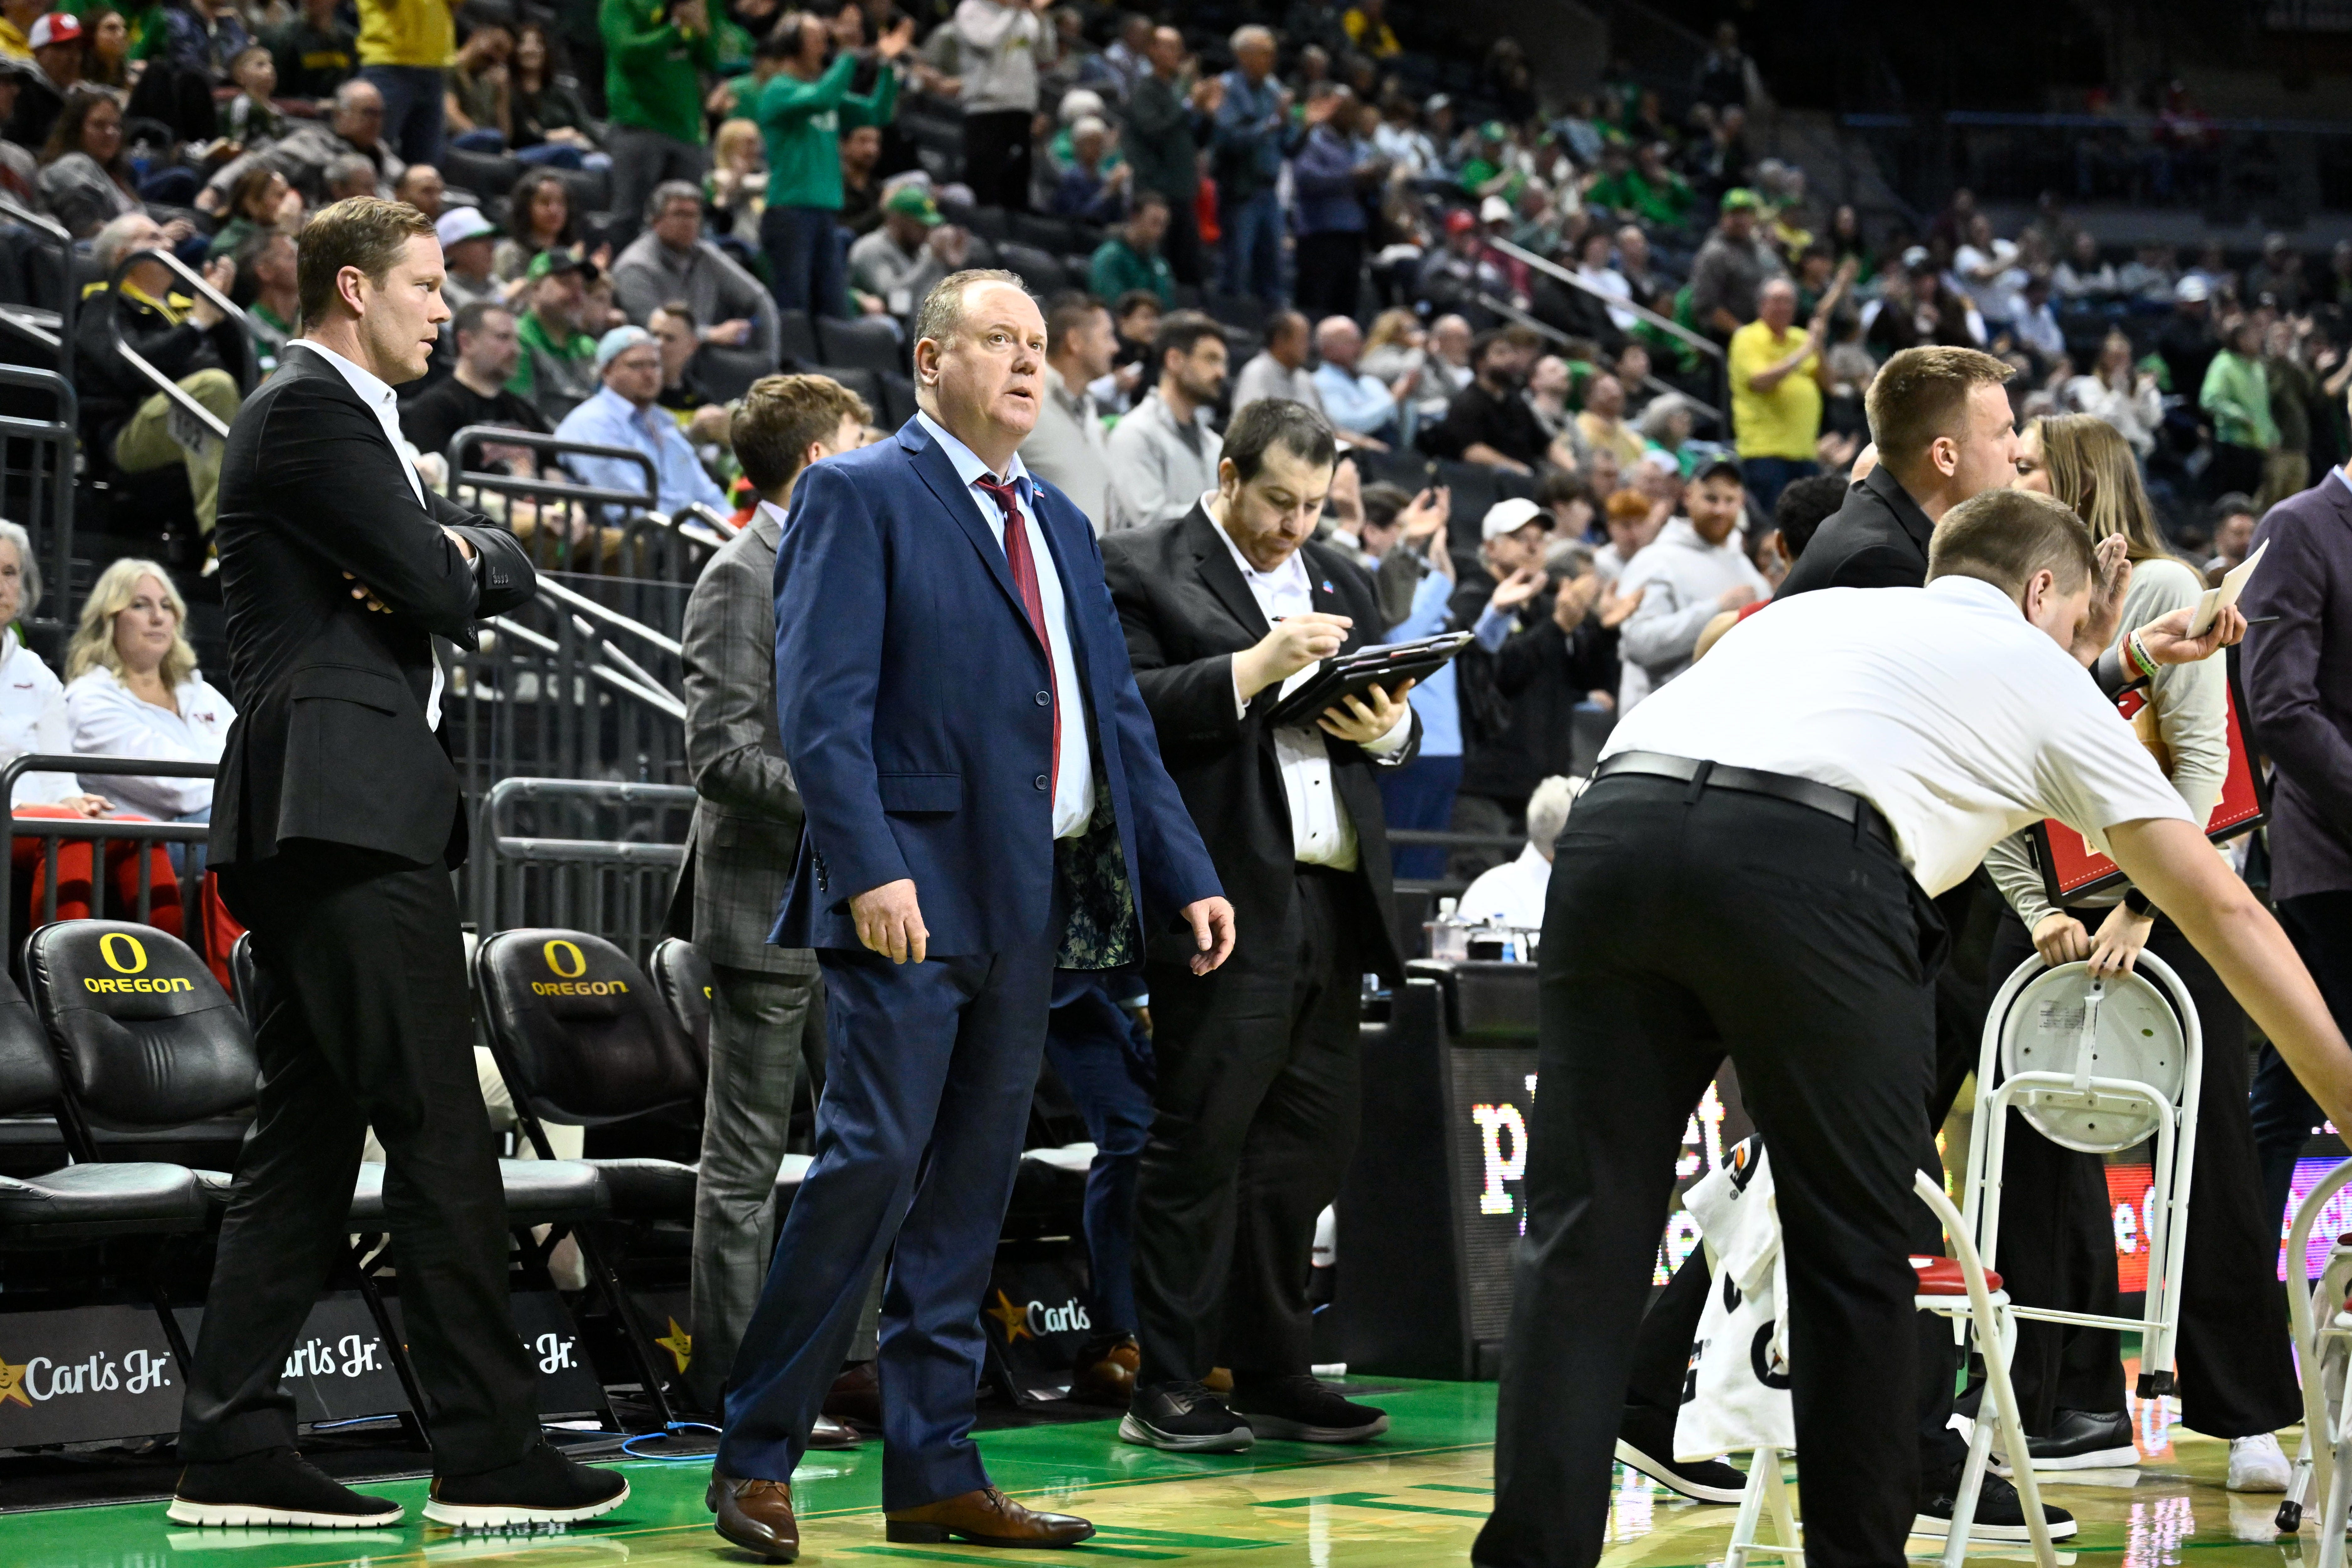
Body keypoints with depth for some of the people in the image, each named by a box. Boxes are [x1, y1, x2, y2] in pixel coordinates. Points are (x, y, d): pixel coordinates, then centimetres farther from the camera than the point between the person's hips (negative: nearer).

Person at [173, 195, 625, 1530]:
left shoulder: (353, 419, 25)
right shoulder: (311, 410, -7)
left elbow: (500, 573, 20)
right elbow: (432, 591, -15)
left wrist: (454, 554, -2)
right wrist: (444, 569, 8)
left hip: (324, 819, 11)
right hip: (345, 805, -11)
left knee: (308, 1137, 8)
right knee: (442, 1131, -10)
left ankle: (234, 1446, 7)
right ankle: (488, 1451, -8)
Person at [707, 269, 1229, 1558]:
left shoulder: (1059, 525, 21)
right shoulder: (859, 494, -2)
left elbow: (1117, 714, 21)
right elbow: (821, 702, -12)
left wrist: (1190, 874, 12)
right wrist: (868, 867, -23)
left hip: (1031, 904, 7)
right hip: (913, 892, -7)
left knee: (970, 1191, 8)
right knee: (874, 1160, -12)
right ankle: (755, 1461, -3)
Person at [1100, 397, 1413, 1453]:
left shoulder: (1340, 583, 22)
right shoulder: (1142, 572, 0)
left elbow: (1398, 726, 24)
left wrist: (1387, 725, 1)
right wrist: (1252, 668, -20)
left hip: (1334, 903, 7)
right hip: (1226, 904, -7)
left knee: (1306, 1146, 8)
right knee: (1199, 1144, -6)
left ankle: (1272, 1374, 16)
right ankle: (1166, 1392, -2)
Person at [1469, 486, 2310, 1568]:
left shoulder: (1813, 611, 38)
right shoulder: (2039, 671, 27)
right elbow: (2223, 909, 28)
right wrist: (2348, 1098, 33)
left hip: (1613, 826, 4)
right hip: (1805, 863, -4)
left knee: (1583, 1235, 4)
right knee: (1854, 1254, 10)